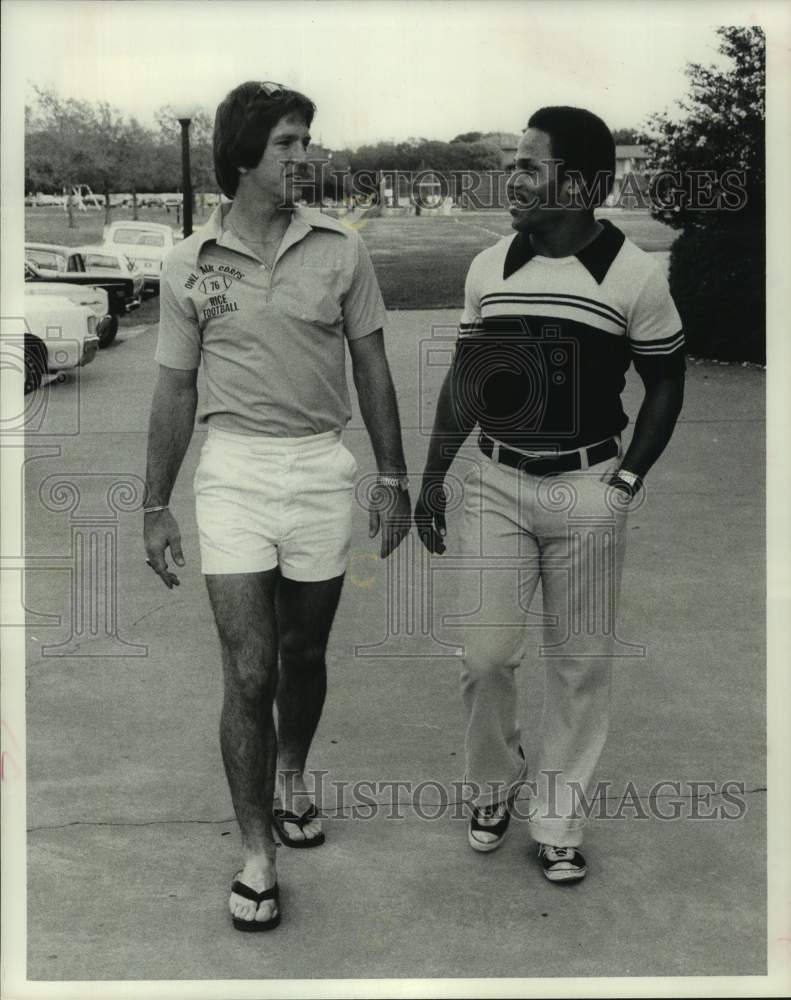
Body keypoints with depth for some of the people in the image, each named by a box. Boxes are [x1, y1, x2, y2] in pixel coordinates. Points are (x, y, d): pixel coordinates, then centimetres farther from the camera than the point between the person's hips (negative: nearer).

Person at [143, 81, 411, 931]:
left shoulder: (340, 250, 1)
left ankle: (291, 775, 42)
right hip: (233, 469, -1)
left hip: (322, 466, 1)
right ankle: (256, 851, 10)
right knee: (248, 669, -4)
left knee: (303, 653, 14)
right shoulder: (189, 262, 0)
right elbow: (175, 390, 5)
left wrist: (393, 478, 5)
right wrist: (154, 508, 5)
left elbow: (371, 369, 7)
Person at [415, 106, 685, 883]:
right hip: (497, 484, 2)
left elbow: (666, 385, 1)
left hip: (587, 490, -2)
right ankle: (492, 787, 29)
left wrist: (628, 479, -7)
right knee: (486, 656, 3)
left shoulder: (633, 276, -9)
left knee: (579, 665, 7)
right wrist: (432, 478, 9)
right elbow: (464, 379, 9)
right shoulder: (489, 268, 1)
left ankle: (558, 824, 23)